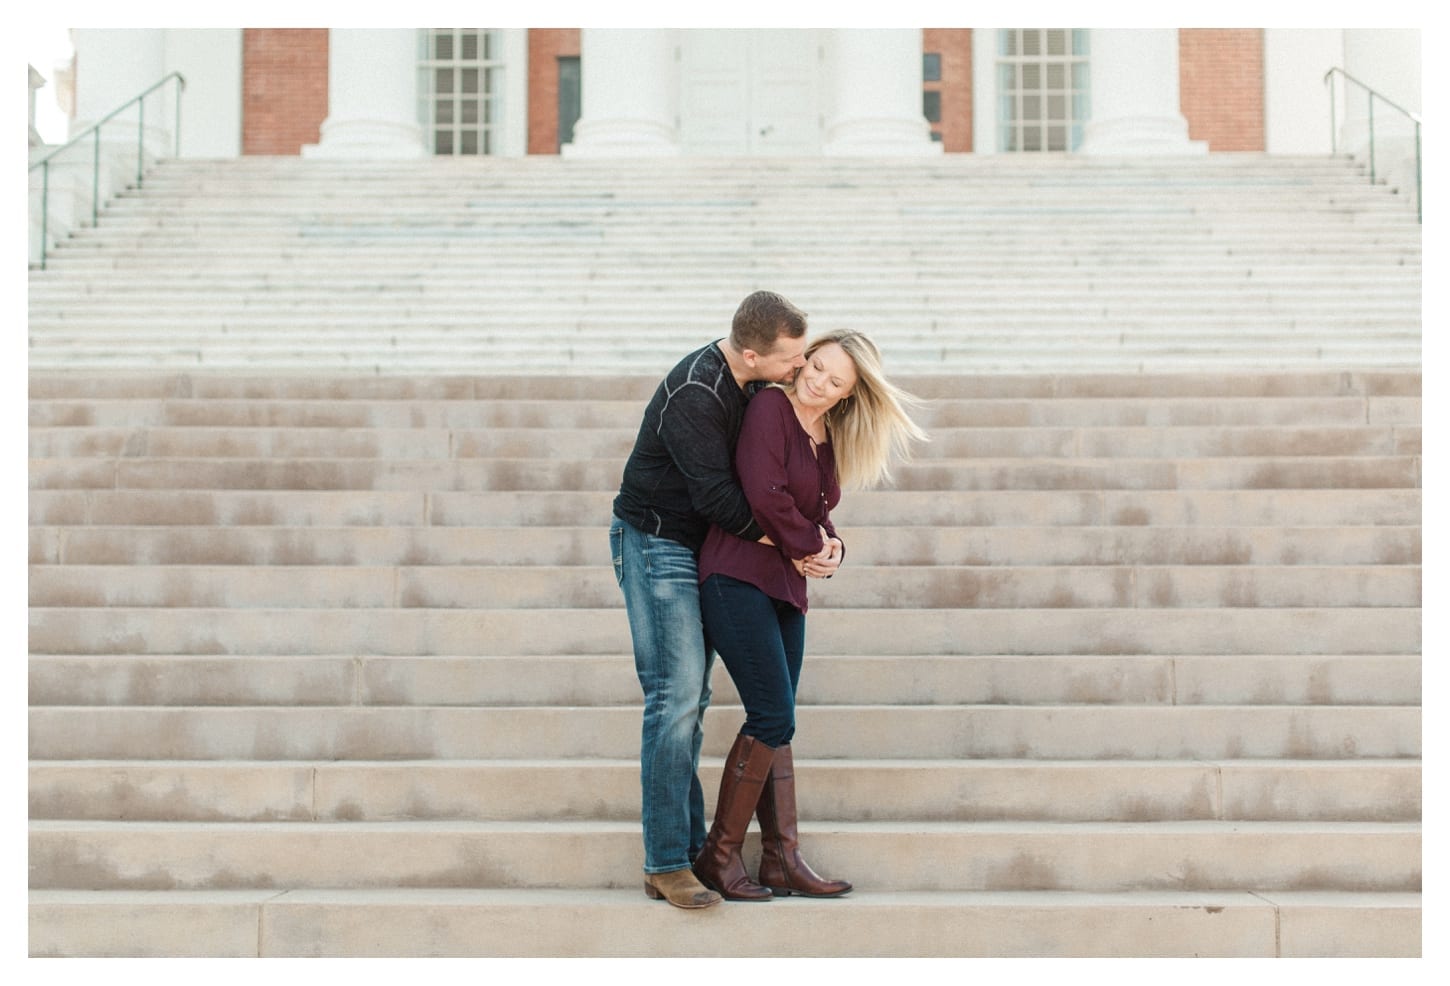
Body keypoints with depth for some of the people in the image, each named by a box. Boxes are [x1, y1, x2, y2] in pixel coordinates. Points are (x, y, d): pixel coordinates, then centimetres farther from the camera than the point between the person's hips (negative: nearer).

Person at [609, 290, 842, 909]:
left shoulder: (754, 383, 3)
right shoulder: (693, 396, -26)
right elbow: (717, 496, -24)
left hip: (701, 549, 9)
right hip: (657, 544, -9)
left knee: (692, 700, 9)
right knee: (676, 698, -13)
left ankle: (691, 844, 15)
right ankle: (665, 865, -9)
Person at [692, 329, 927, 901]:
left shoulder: (830, 440, 15)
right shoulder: (771, 407, -8)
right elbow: (764, 493, -18)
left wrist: (828, 543, 0)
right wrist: (808, 543, -5)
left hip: (786, 587, 8)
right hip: (739, 578, -8)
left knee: (775, 722, 8)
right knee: (772, 717, -10)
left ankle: (782, 860, 12)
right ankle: (717, 857, 1)